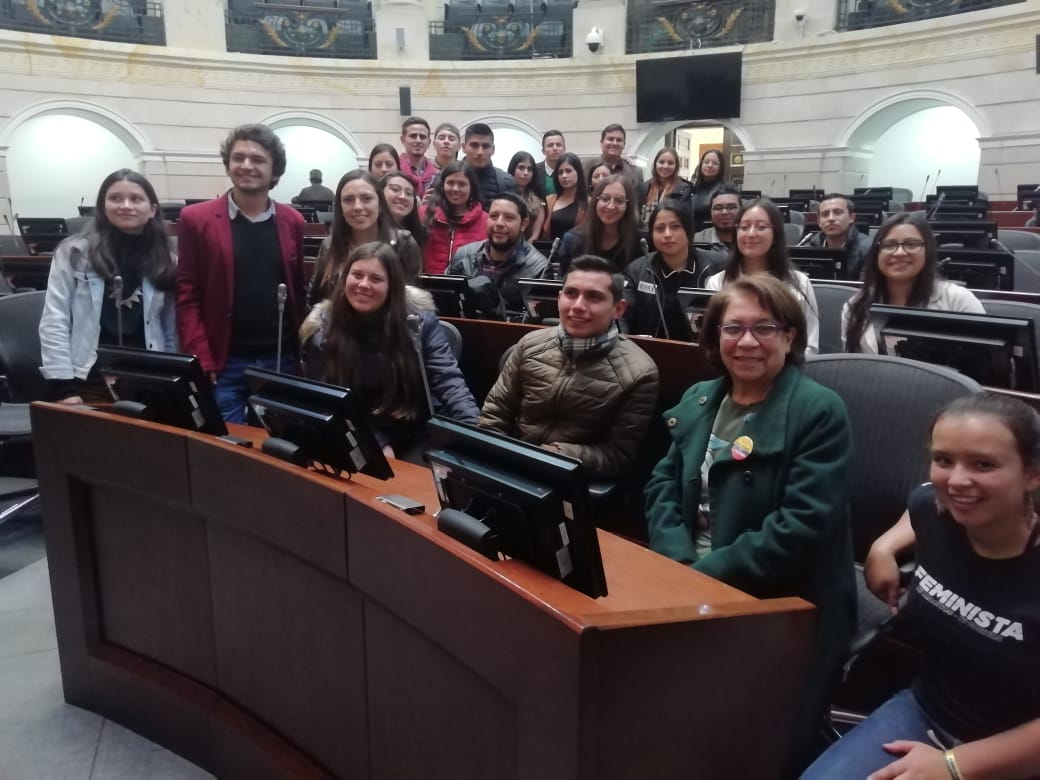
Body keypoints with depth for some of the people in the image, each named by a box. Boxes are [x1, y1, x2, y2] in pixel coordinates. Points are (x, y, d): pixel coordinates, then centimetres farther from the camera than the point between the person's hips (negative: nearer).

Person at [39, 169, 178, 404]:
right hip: (89, 381, -2)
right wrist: (64, 387, -9)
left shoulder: (166, 262, 7)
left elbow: (172, 331, 9)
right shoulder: (75, 252, -1)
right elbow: (54, 323, -4)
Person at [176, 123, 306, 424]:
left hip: (281, 361, 3)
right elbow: (188, 298, -2)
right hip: (225, 364, -2)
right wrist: (201, 364, -11)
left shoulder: (292, 222, 7)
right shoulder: (197, 219, -1)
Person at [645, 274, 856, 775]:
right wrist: (680, 564, -12)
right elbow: (663, 484, 6)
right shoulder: (698, 401, 10)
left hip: (786, 609, -5)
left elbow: (800, 528, -19)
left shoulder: (820, 412, -11)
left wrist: (706, 574, -20)